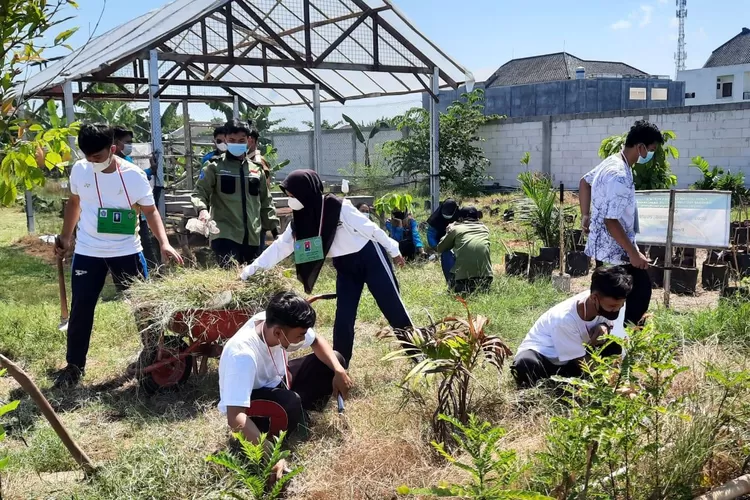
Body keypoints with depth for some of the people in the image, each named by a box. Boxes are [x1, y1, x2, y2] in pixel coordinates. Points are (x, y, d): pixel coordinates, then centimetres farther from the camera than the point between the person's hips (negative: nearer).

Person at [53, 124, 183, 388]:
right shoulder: (79, 170, -4)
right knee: (80, 310, 6)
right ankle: (74, 366, 22)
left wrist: (164, 243, -23)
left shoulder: (134, 175, -13)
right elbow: (74, 202, 13)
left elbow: (150, 211, -10)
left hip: (127, 251, -2)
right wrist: (65, 236, 14)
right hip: (87, 252, 2)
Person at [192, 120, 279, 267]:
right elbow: (199, 192, -3)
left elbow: (266, 202, 19)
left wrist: (275, 229, 15)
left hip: (252, 237, 5)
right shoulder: (215, 166, 2)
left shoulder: (256, 169, 14)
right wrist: (202, 209, -24)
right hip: (225, 235, -4)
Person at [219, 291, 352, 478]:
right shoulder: (243, 355, -40)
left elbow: (317, 342, -2)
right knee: (290, 405, -38)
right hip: (247, 403, -7)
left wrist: (339, 370, -17)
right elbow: (235, 417, -45)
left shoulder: (277, 323, -21)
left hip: (276, 382, 7)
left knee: (333, 360, -3)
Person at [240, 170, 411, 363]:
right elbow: (279, 247, -3)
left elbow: (370, 228, -15)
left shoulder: (338, 207, -23)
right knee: (343, 319, 3)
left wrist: (393, 250, -7)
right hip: (345, 267, 6)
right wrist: (249, 270, -7)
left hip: (370, 259, -5)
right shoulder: (300, 221, -5)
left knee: (393, 308, -1)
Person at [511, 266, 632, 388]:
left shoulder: (614, 304, -17)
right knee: (525, 364, -40)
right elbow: (584, 365, -22)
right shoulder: (565, 318, -33)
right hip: (541, 354, -6)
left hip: (569, 363, 6)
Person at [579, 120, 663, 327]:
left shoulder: (612, 162, 6)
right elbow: (611, 221, -27)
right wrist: (633, 254, -23)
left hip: (606, 247, 10)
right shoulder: (620, 176, -26)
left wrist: (586, 215, 24)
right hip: (615, 251, -10)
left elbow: (585, 182, 23)